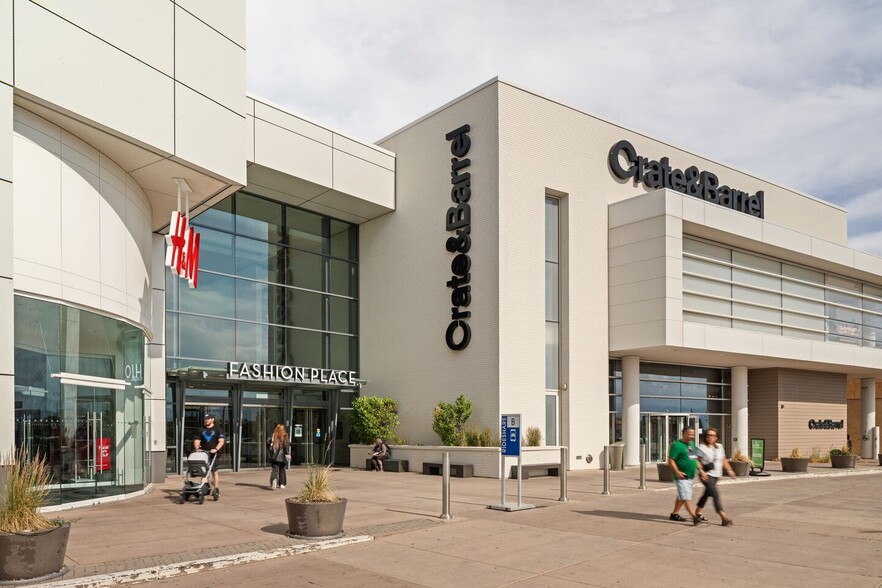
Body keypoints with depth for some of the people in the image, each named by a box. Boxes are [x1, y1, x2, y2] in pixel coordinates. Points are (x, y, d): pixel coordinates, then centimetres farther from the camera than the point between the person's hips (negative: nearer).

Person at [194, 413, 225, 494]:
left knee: (214, 471, 2)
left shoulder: (217, 430, 3)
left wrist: (216, 449, -23)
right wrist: (197, 448, -11)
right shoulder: (201, 430, 13)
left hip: (214, 455, -3)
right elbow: (196, 440, 9)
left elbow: (221, 441, -8)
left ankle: (216, 488, 9)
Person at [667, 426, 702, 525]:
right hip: (681, 476, -9)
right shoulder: (677, 445, -13)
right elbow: (670, 460, -15)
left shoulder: (692, 444, 13)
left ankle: (674, 514, 28)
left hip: (690, 475, 9)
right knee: (686, 497, -12)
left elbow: (695, 458, 25)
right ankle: (694, 517, -18)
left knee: (682, 496, 16)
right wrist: (677, 472, -24)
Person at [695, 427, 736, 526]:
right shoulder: (702, 447, -9)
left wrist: (729, 470, 9)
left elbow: (723, 460, 18)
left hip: (716, 475, 7)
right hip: (706, 475, -7)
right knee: (715, 494, -16)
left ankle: (697, 513, 34)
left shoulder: (719, 446, 10)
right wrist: (701, 471, -22)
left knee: (707, 494, 17)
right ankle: (723, 517, -22)